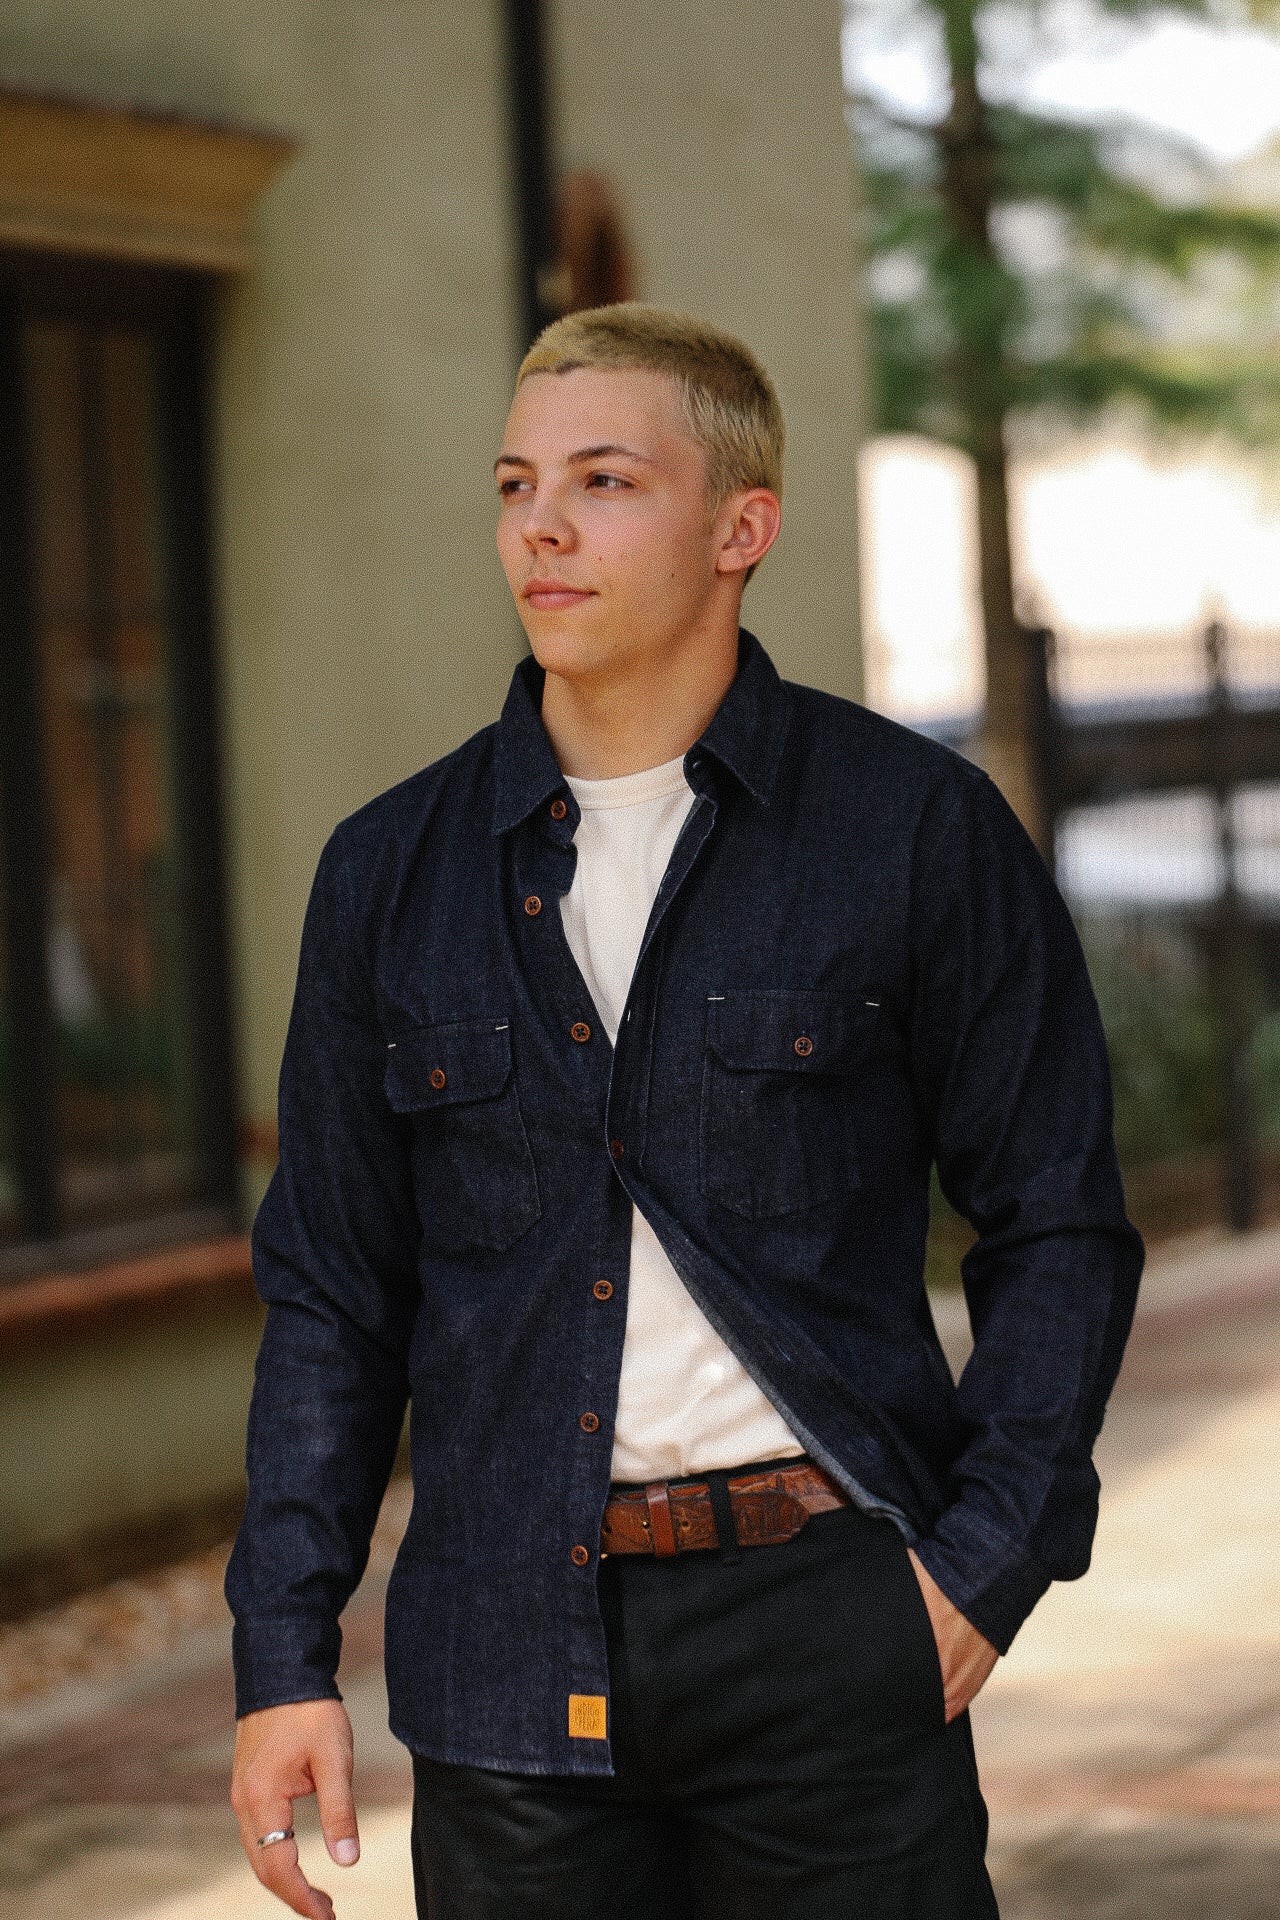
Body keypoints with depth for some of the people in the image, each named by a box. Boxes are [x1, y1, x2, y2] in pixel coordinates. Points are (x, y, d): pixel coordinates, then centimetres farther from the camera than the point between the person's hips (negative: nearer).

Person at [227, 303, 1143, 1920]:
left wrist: (985, 1566, -7)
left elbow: (1056, 1226, 3)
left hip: (822, 1615, -2)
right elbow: (332, 1294, 11)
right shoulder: (392, 873, 7)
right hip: (511, 1652, 2)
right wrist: (282, 1659, 4)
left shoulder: (919, 831, -1)